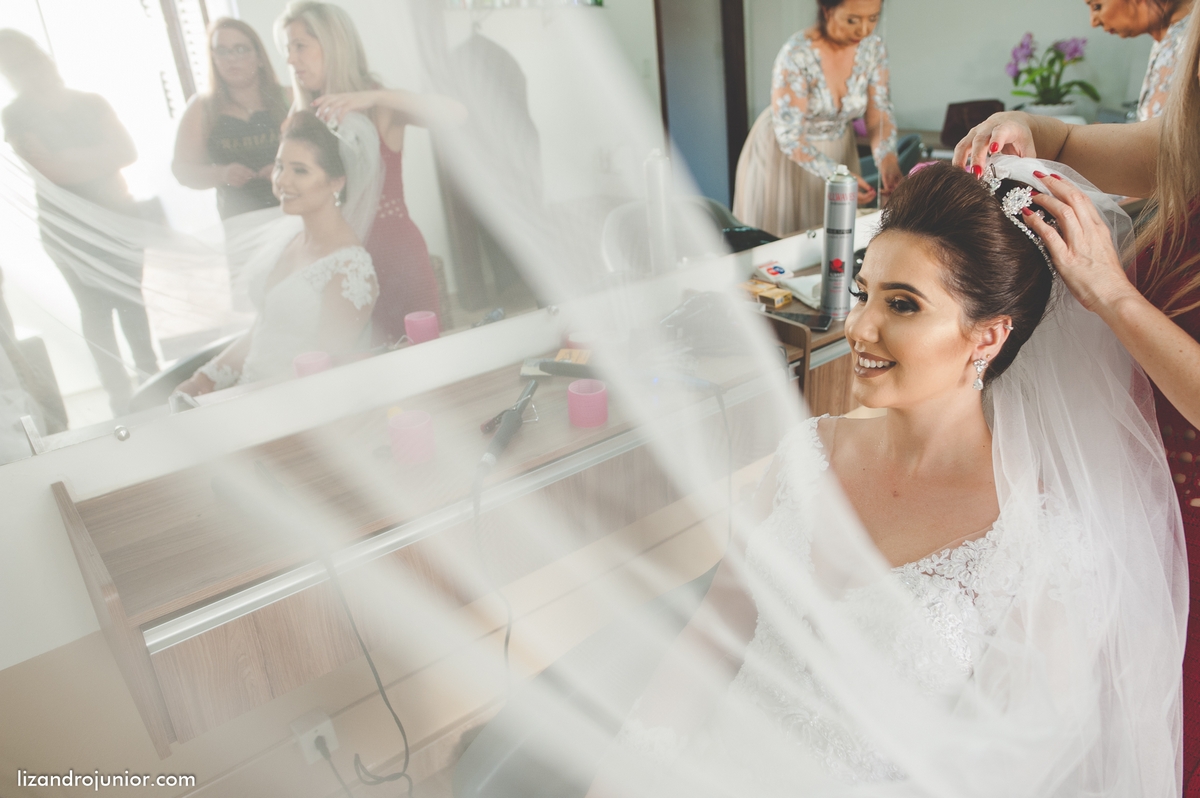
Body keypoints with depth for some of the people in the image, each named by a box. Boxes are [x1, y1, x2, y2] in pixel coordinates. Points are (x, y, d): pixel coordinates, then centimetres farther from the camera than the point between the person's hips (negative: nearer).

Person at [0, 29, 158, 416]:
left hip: (118, 217, 3)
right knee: (95, 308, 2)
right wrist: (101, 157, -11)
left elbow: (128, 151, -6)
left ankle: (150, 372, 23)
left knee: (132, 299, 8)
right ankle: (118, 390, 11)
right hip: (69, 229, -3)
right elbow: (54, 169, -18)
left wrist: (76, 159, -14)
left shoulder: (92, 103, 6)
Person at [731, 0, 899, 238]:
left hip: (837, 148, 5)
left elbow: (879, 113, -6)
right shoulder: (796, 55, -26)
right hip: (786, 153, -4)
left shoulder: (874, 47, -10)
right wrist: (837, 174, -35)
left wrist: (886, 158, -25)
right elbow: (789, 136, -25)